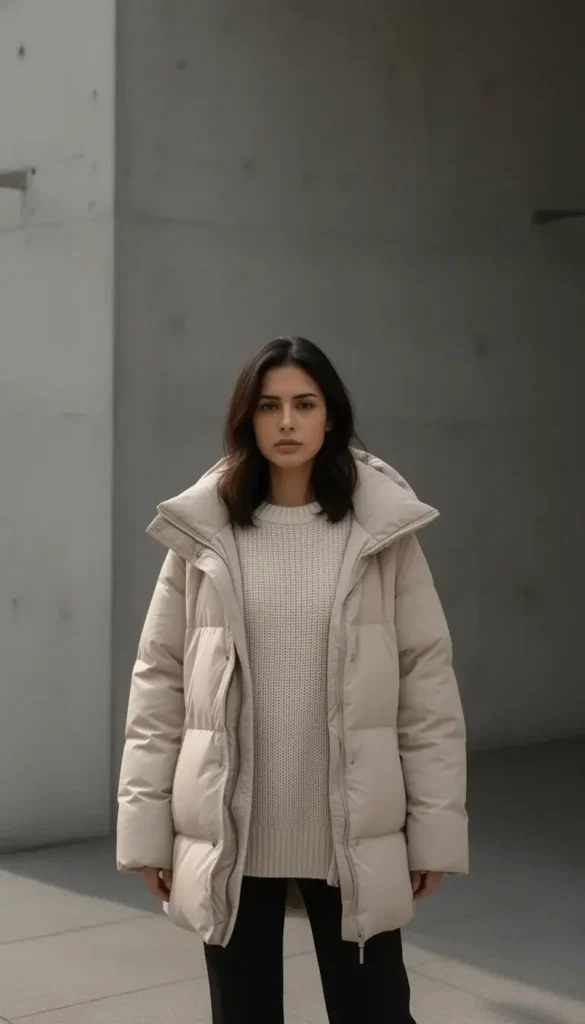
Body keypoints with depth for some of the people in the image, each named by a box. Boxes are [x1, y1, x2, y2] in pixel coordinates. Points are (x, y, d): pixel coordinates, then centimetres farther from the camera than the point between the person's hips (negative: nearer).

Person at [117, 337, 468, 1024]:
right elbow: (159, 682, 2)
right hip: (229, 833, 1)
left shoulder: (384, 529, -2)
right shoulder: (202, 532, -2)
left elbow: (427, 678, 0)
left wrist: (435, 825, -2)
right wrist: (147, 825, 0)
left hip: (353, 833, 0)